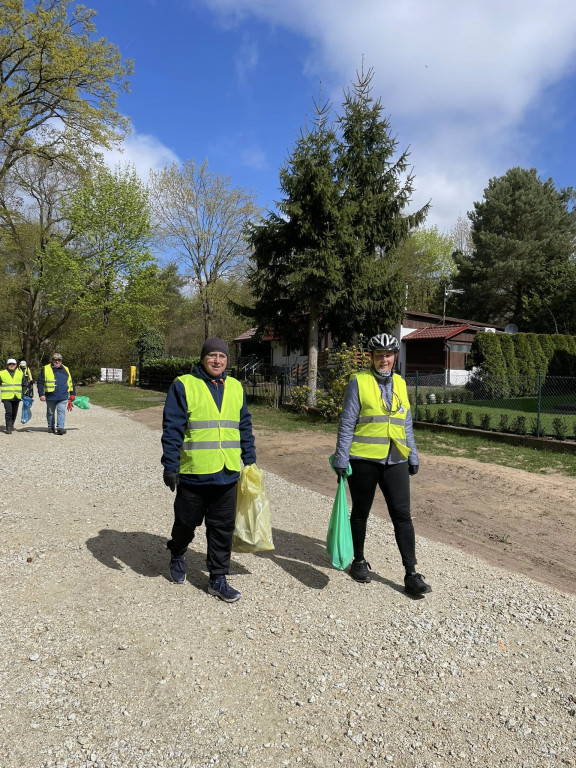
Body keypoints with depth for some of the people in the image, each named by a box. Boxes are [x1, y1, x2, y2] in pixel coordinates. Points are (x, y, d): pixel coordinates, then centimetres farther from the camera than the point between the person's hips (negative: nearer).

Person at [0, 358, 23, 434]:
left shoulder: (20, 373, 11)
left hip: (17, 397, 3)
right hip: (6, 397, -3)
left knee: (14, 413, 13)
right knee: (8, 412, -13)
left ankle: (12, 425, 33)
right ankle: (8, 428, -10)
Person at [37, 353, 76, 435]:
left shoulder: (65, 369, 11)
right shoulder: (46, 369, 2)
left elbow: (71, 383, 17)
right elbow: (40, 382, 0)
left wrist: (72, 394, 14)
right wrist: (41, 394, -8)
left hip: (63, 397, 1)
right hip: (50, 397, 0)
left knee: (61, 411, -9)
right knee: (50, 413, 12)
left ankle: (60, 427, -12)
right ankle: (51, 427, 26)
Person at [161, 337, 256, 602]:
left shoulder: (235, 387, 9)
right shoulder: (183, 385, -6)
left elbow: (244, 427, 14)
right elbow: (172, 429, -9)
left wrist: (250, 461, 12)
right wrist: (170, 466, -12)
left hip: (227, 474, 4)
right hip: (193, 473, -4)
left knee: (223, 528, 9)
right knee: (186, 523, 14)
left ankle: (218, 579, 24)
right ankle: (177, 555, 45)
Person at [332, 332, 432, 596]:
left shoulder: (400, 384, 10)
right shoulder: (359, 382, -5)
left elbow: (406, 424, 17)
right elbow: (347, 424, -6)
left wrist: (413, 457, 15)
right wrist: (341, 460, -9)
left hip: (395, 461, 4)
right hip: (364, 460, -3)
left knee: (402, 515, 1)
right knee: (360, 513, 12)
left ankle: (411, 574, 9)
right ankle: (359, 561, 31)